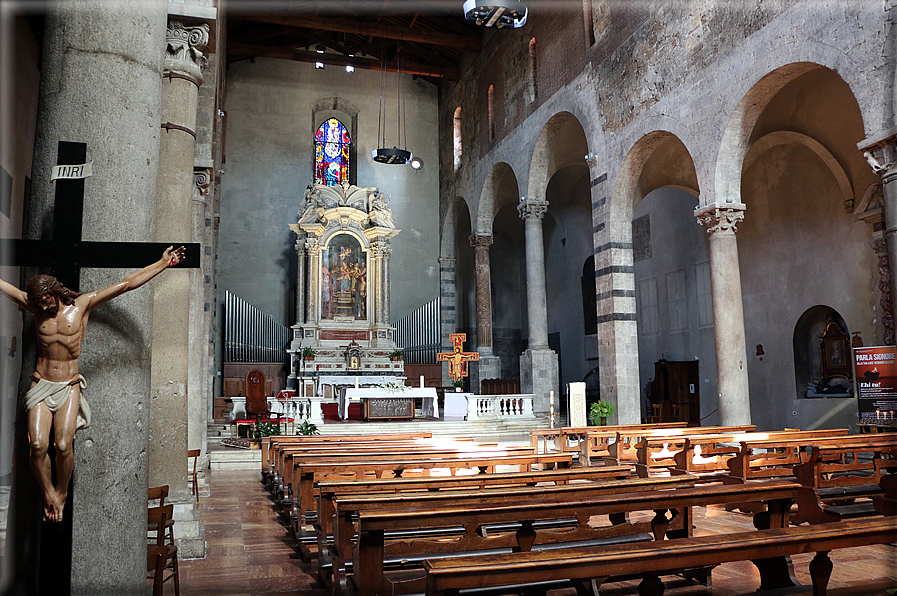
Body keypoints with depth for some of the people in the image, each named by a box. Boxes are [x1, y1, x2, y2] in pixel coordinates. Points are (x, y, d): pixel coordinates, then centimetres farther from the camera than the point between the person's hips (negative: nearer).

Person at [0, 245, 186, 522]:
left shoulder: (82, 304, -1)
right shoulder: (36, 307, 5)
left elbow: (126, 284, -4)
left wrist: (163, 264, -5)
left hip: (69, 387, -2)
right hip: (41, 385, 2)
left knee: (63, 445, -15)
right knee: (38, 445, -15)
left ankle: (61, 493, 10)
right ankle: (48, 493, 9)